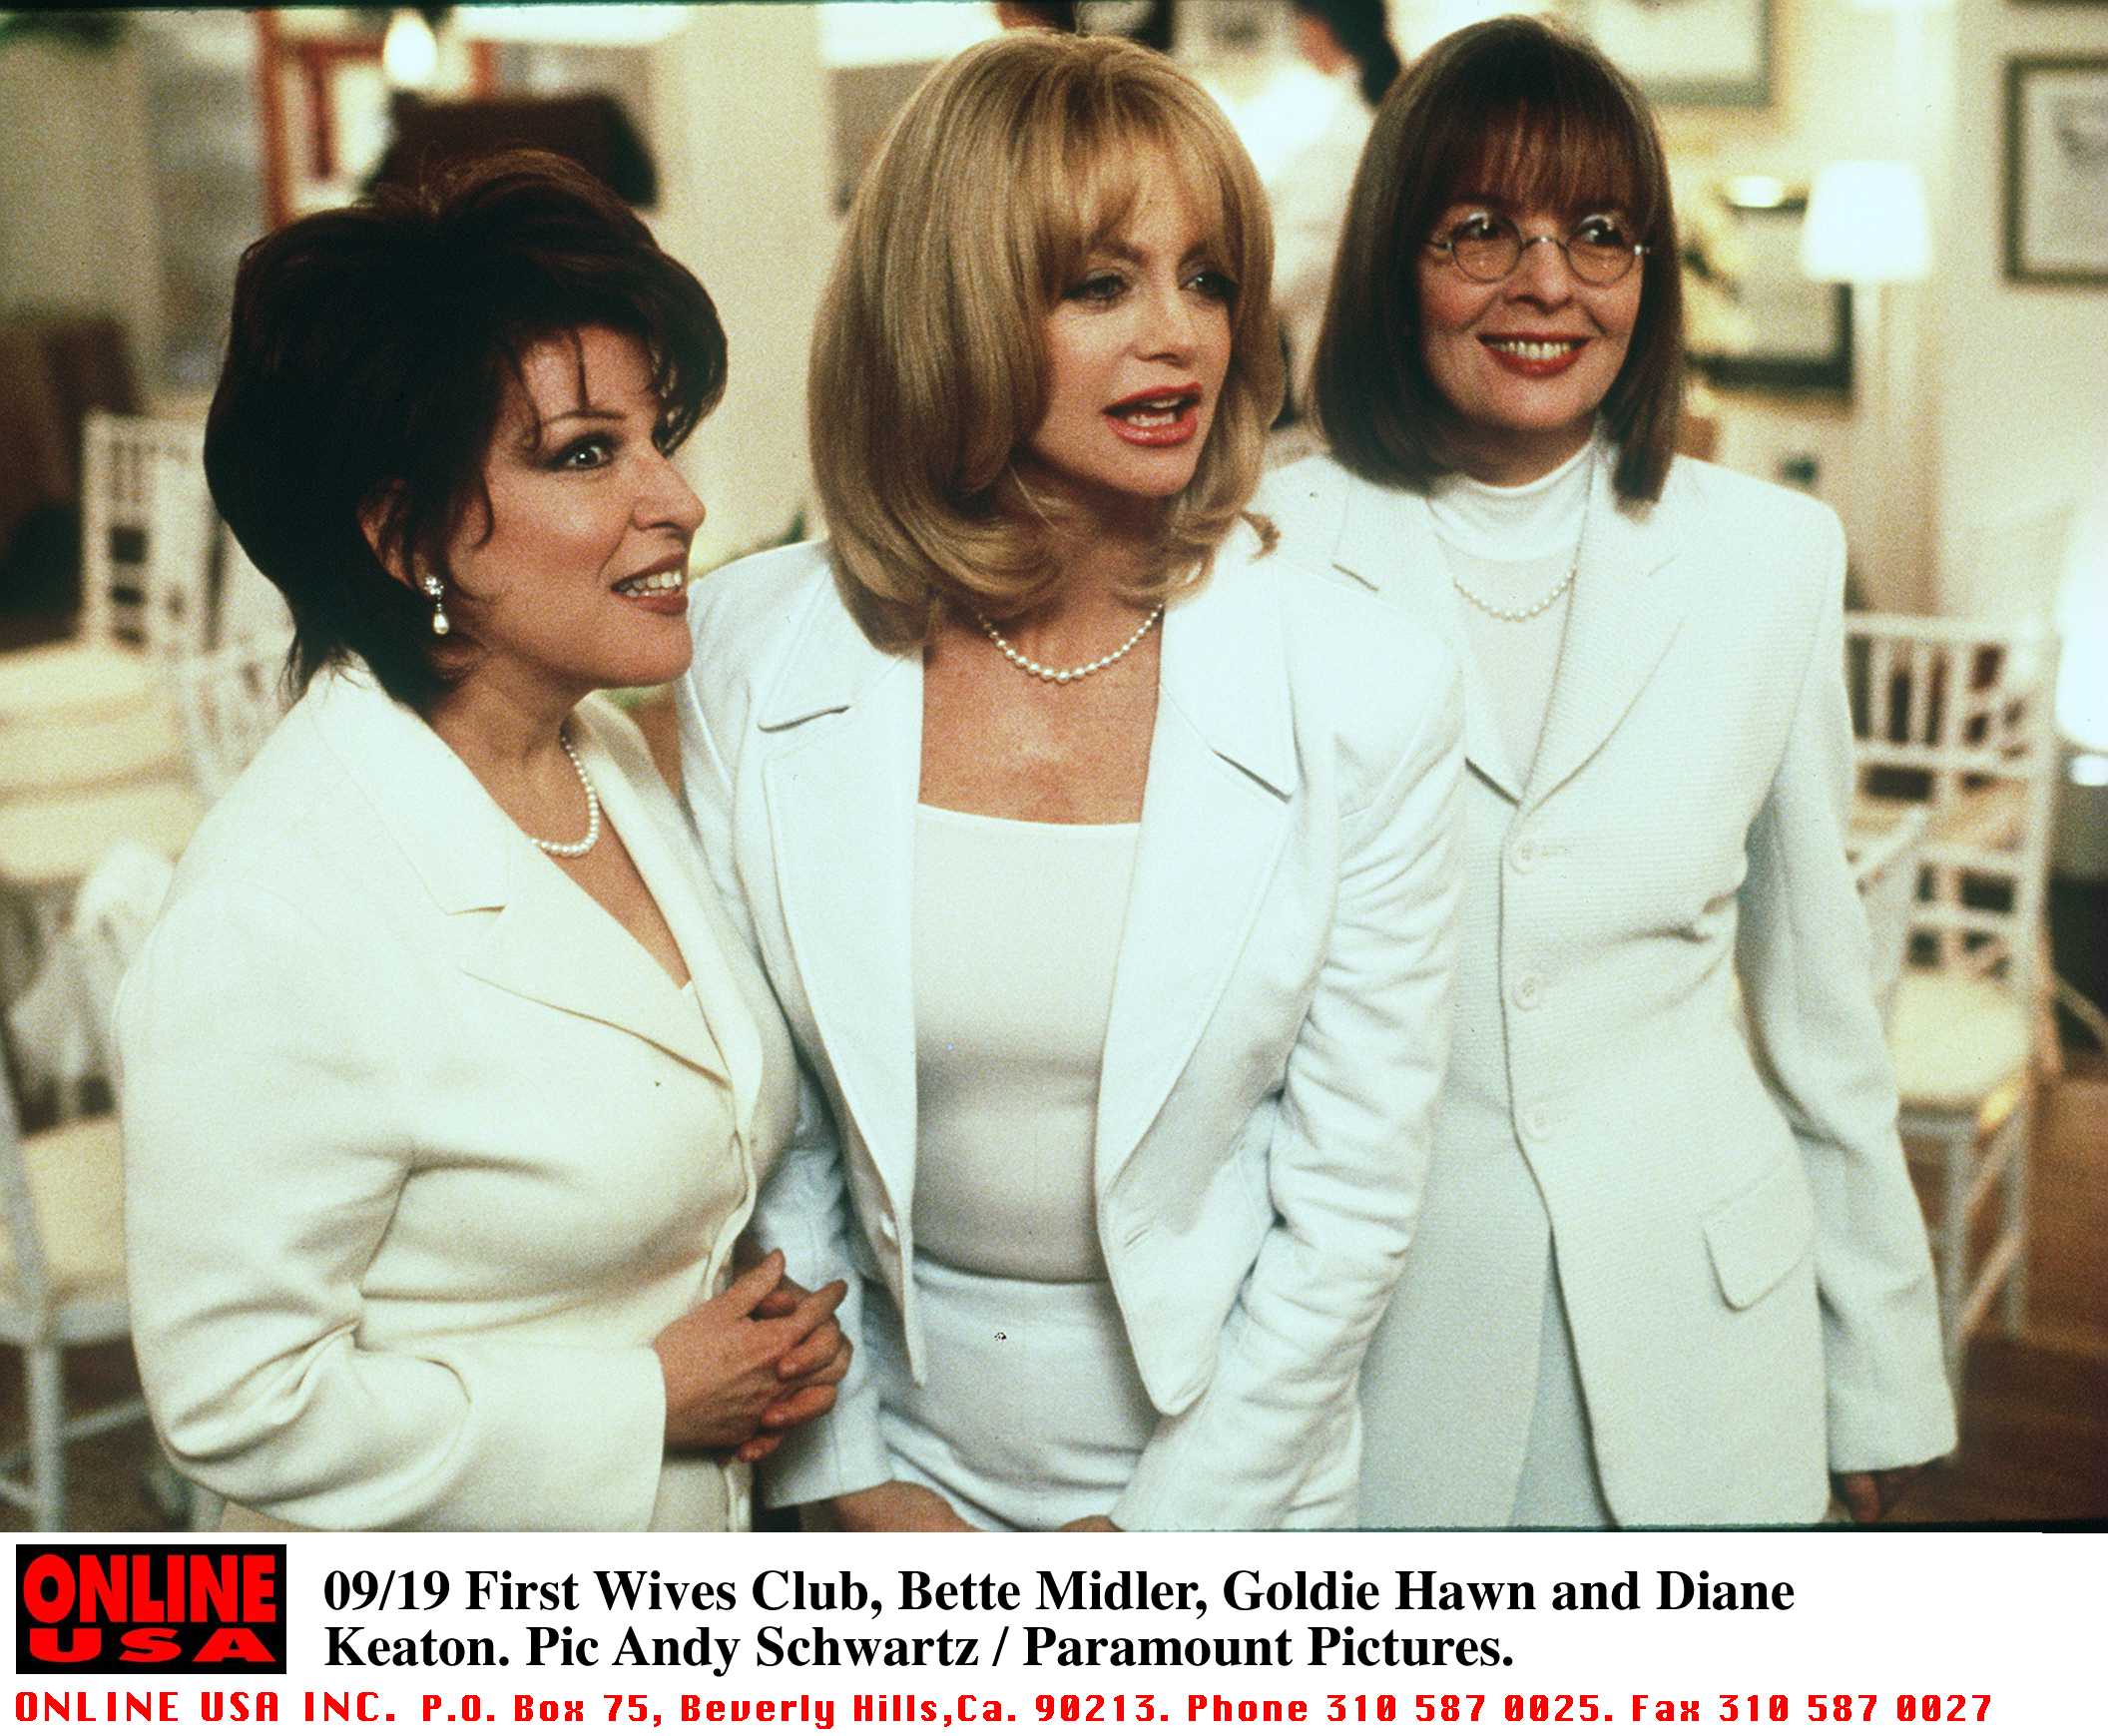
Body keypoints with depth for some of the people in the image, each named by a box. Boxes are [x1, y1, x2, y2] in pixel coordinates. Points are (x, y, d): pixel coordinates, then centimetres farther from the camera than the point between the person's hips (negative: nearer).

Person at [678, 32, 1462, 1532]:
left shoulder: (1370, 691, -15)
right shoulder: (753, 652, -11)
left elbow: (1355, 1198, -10)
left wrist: (1164, 1531, -10)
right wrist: (848, 1476, -4)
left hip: (1230, 1464, -1)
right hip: (895, 1453, 1)